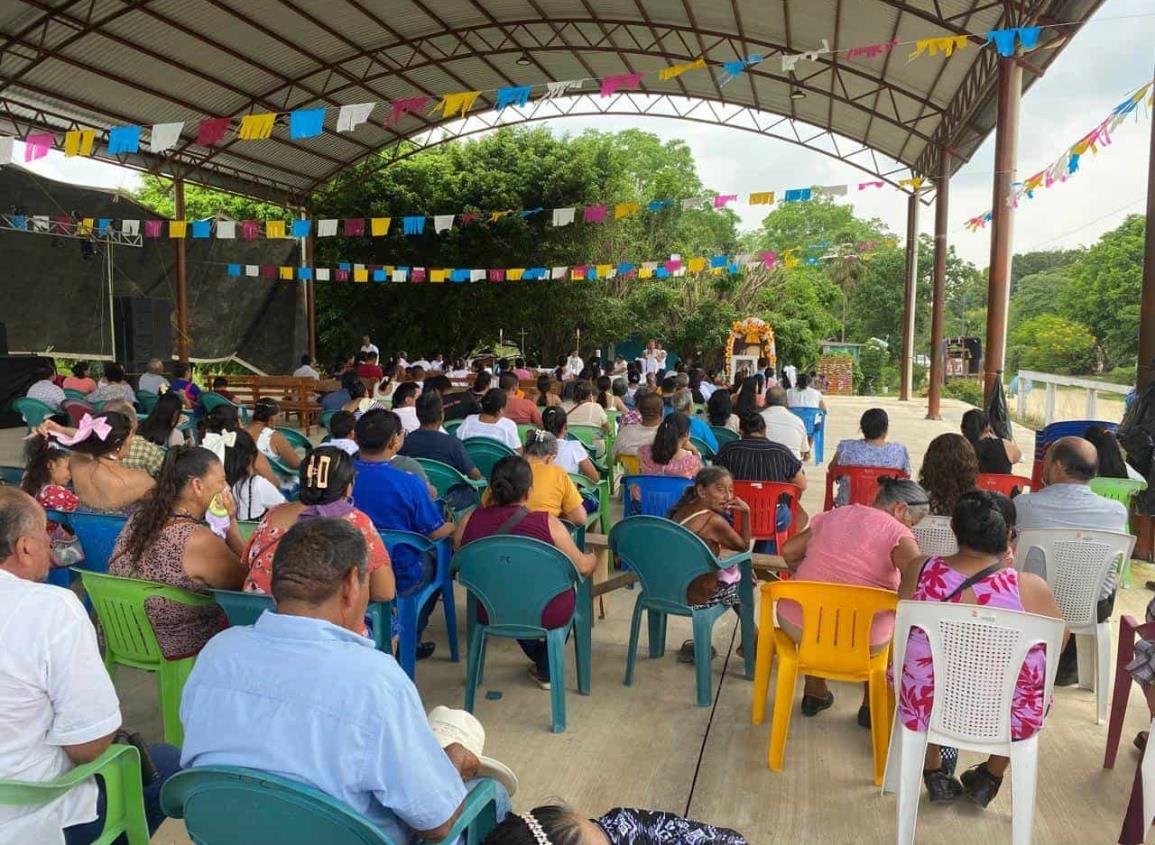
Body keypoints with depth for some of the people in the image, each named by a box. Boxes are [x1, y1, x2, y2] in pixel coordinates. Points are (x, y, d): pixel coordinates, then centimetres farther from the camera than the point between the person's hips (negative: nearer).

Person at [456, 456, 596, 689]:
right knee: (569, 588, 28)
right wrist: (594, 559, 18)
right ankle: (546, 671, 38)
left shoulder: (470, 519, -12)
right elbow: (582, 566, -6)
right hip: (545, 615, -3)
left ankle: (539, 658, 51)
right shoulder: (548, 523, -19)